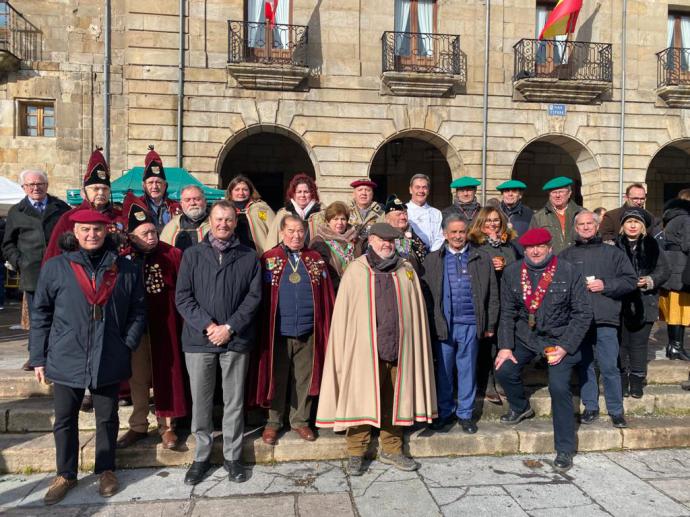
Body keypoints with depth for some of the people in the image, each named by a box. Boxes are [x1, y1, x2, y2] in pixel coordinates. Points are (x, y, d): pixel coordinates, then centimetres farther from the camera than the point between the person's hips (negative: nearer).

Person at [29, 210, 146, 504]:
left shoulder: (125, 269, 0)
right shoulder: (55, 268, -1)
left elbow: (137, 311, 5)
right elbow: (40, 314, 2)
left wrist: (128, 345, -5)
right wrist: (38, 358, 0)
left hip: (109, 361, 0)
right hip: (65, 360, 0)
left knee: (107, 419, 14)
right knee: (65, 420, 13)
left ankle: (106, 470, 33)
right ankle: (65, 474, 33)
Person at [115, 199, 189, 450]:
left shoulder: (172, 254, -9)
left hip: (165, 325, -2)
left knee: (166, 374, 7)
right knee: (138, 376, 14)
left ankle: (167, 426, 23)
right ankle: (138, 426, 31)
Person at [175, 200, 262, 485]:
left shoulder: (249, 257, 5)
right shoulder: (192, 254, 7)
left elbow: (254, 297, 0)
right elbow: (182, 297, 0)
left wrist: (229, 327, -10)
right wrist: (207, 325, -11)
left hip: (236, 340, 0)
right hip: (199, 339, 0)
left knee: (234, 401, 8)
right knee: (200, 401, 7)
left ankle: (232, 455, 23)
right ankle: (202, 455, 24)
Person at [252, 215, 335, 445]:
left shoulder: (316, 260, 8)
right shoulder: (269, 259, 1)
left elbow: (327, 296, 6)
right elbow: (261, 297, -1)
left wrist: (327, 328, 1)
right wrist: (263, 329, -7)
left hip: (308, 332, 2)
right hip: (278, 332, -2)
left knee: (304, 378, 10)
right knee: (277, 378, 10)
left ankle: (300, 420, 26)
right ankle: (274, 421, 25)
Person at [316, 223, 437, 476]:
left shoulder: (406, 271, 10)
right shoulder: (355, 271, 1)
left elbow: (416, 311, 11)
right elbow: (343, 313, -1)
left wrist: (415, 344, 6)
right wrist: (346, 348, -7)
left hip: (398, 347, 4)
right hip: (364, 349, -3)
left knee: (395, 398, 12)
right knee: (361, 398, 1)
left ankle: (391, 449, 27)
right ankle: (356, 452, 15)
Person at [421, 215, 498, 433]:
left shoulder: (482, 259, 7)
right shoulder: (432, 260, 6)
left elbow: (492, 294, 7)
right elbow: (426, 293, 2)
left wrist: (490, 324, 3)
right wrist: (430, 323, -4)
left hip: (470, 324, 0)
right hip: (443, 324, 0)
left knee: (467, 370, 9)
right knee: (443, 370, 8)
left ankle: (465, 414, 23)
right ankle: (445, 412, 23)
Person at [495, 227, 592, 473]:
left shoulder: (569, 272, -12)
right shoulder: (512, 272, -4)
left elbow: (583, 313, -8)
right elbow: (507, 312, 2)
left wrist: (565, 347, -14)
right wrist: (505, 346, -5)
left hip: (559, 338, -3)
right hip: (525, 335, 4)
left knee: (559, 387, -15)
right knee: (504, 370, -9)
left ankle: (564, 450, 2)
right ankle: (521, 408, 25)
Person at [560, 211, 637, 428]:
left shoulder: (613, 253, 9)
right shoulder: (566, 255, 12)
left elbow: (630, 281, 5)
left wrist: (605, 285, -8)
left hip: (605, 320, -1)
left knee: (609, 366, -1)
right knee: (584, 365, 9)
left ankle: (616, 410, 13)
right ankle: (590, 407, 22)